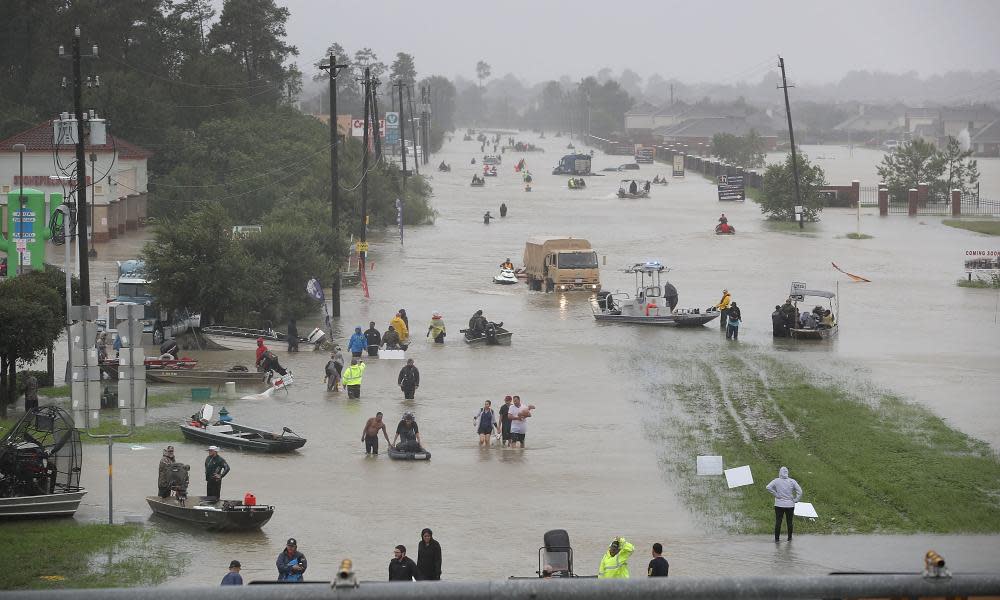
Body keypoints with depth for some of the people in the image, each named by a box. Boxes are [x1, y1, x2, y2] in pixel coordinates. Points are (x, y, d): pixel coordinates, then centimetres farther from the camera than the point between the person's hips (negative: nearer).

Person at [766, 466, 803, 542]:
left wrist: (776, 495, -13)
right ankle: (789, 538, 20)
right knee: (789, 522, 13)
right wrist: (795, 500, -1)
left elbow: (768, 487, -20)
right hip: (790, 505, 1)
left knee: (778, 522, 4)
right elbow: (799, 491, -7)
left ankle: (776, 539, 4)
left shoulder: (776, 481, -7)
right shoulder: (792, 481, -4)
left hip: (779, 505, -1)